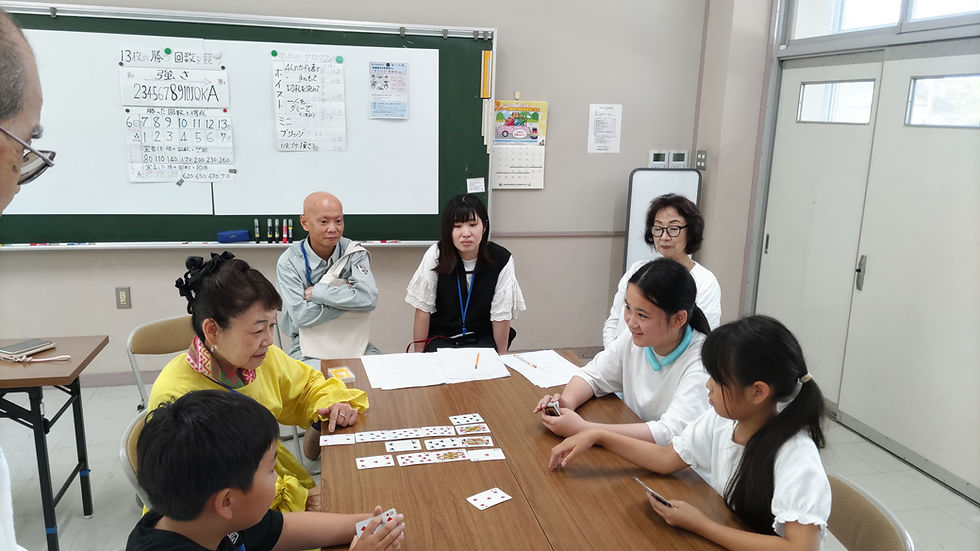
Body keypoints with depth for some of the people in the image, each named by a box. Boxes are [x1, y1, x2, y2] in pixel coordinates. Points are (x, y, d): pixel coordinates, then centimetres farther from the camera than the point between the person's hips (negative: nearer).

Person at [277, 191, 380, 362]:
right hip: (309, 348, -2)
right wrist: (348, 296, -14)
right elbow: (301, 316, -17)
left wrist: (316, 292, -15)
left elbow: (369, 298, -17)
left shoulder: (354, 253, 0)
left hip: (353, 342, 2)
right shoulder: (289, 261, -5)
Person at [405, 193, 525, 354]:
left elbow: (501, 316, -7)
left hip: (482, 338, 1)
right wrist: (418, 354, -6)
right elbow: (423, 308, -7)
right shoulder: (435, 255, -12)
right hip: (440, 336, -1)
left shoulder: (502, 260, -12)